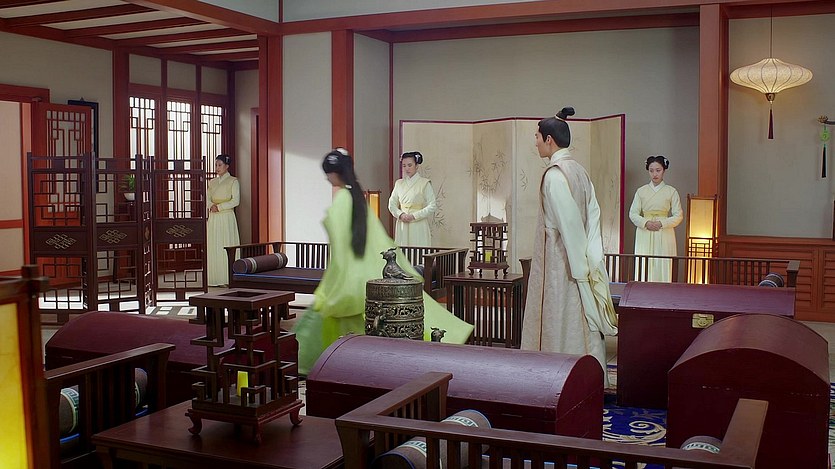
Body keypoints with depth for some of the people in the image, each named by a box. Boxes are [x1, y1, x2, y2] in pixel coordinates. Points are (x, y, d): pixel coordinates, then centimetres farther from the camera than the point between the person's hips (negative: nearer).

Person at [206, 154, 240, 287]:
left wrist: (219, 207, -14)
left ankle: (228, 279, -4)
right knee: (213, 247, 2)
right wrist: (212, 206, -12)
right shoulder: (212, 182, 16)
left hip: (226, 217, -5)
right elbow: (207, 199, 9)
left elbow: (236, 201, -10)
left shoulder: (233, 181, -1)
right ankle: (215, 278, 5)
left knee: (226, 246, -6)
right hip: (213, 218, 5)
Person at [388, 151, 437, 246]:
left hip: (418, 226, -4)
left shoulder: (425, 183, -2)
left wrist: (414, 216, -13)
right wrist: (400, 215, -6)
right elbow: (392, 204, 13)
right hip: (402, 226, 4)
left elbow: (433, 206, -6)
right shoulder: (399, 183, 12)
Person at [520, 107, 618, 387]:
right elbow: (593, 214, 6)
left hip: (559, 259, -8)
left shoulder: (554, 175, -17)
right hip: (578, 257, 8)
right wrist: (590, 258, 5)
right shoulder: (579, 170, 8)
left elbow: (569, 222, -20)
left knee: (560, 320, 1)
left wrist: (579, 266, -15)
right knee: (581, 321, 14)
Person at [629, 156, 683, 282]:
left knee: (663, 268, -5)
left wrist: (662, 223, -13)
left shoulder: (671, 191, 5)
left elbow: (678, 216, 2)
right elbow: (633, 213, 5)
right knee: (643, 268, -3)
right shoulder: (641, 191, 9)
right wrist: (646, 223, -12)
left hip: (664, 235, -1)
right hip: (644, 236, 1)